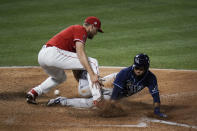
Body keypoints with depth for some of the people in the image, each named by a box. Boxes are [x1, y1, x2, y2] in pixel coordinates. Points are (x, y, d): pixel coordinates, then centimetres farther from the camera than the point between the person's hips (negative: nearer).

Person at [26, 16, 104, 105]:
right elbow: (80, 53, -14)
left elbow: (74, 62, 31)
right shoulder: (81, 30, 3)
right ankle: (97, 100, -13)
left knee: (60, 77, 38)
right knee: (92, 63, -5)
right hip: (53, 54, -10)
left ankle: (33, 93, 24)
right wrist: (92, 74, -20)